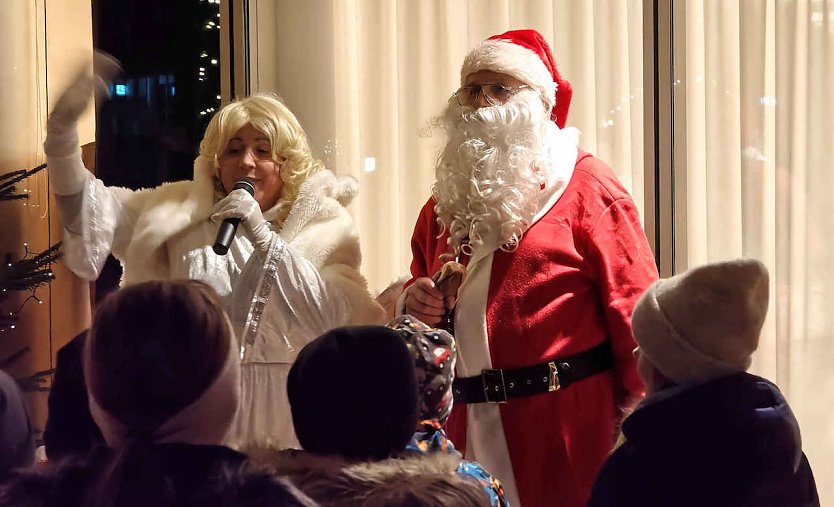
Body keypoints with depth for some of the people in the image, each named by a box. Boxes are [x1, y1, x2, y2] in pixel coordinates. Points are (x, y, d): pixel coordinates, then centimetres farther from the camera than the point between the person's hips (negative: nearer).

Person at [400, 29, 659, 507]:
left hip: (566, 425, -5)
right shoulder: (447, 200, 14)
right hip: (466, 428, 5)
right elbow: (424, 301, 25)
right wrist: (415, 304, 1)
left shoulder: (586, 187, -4)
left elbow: (635, 311, -9)